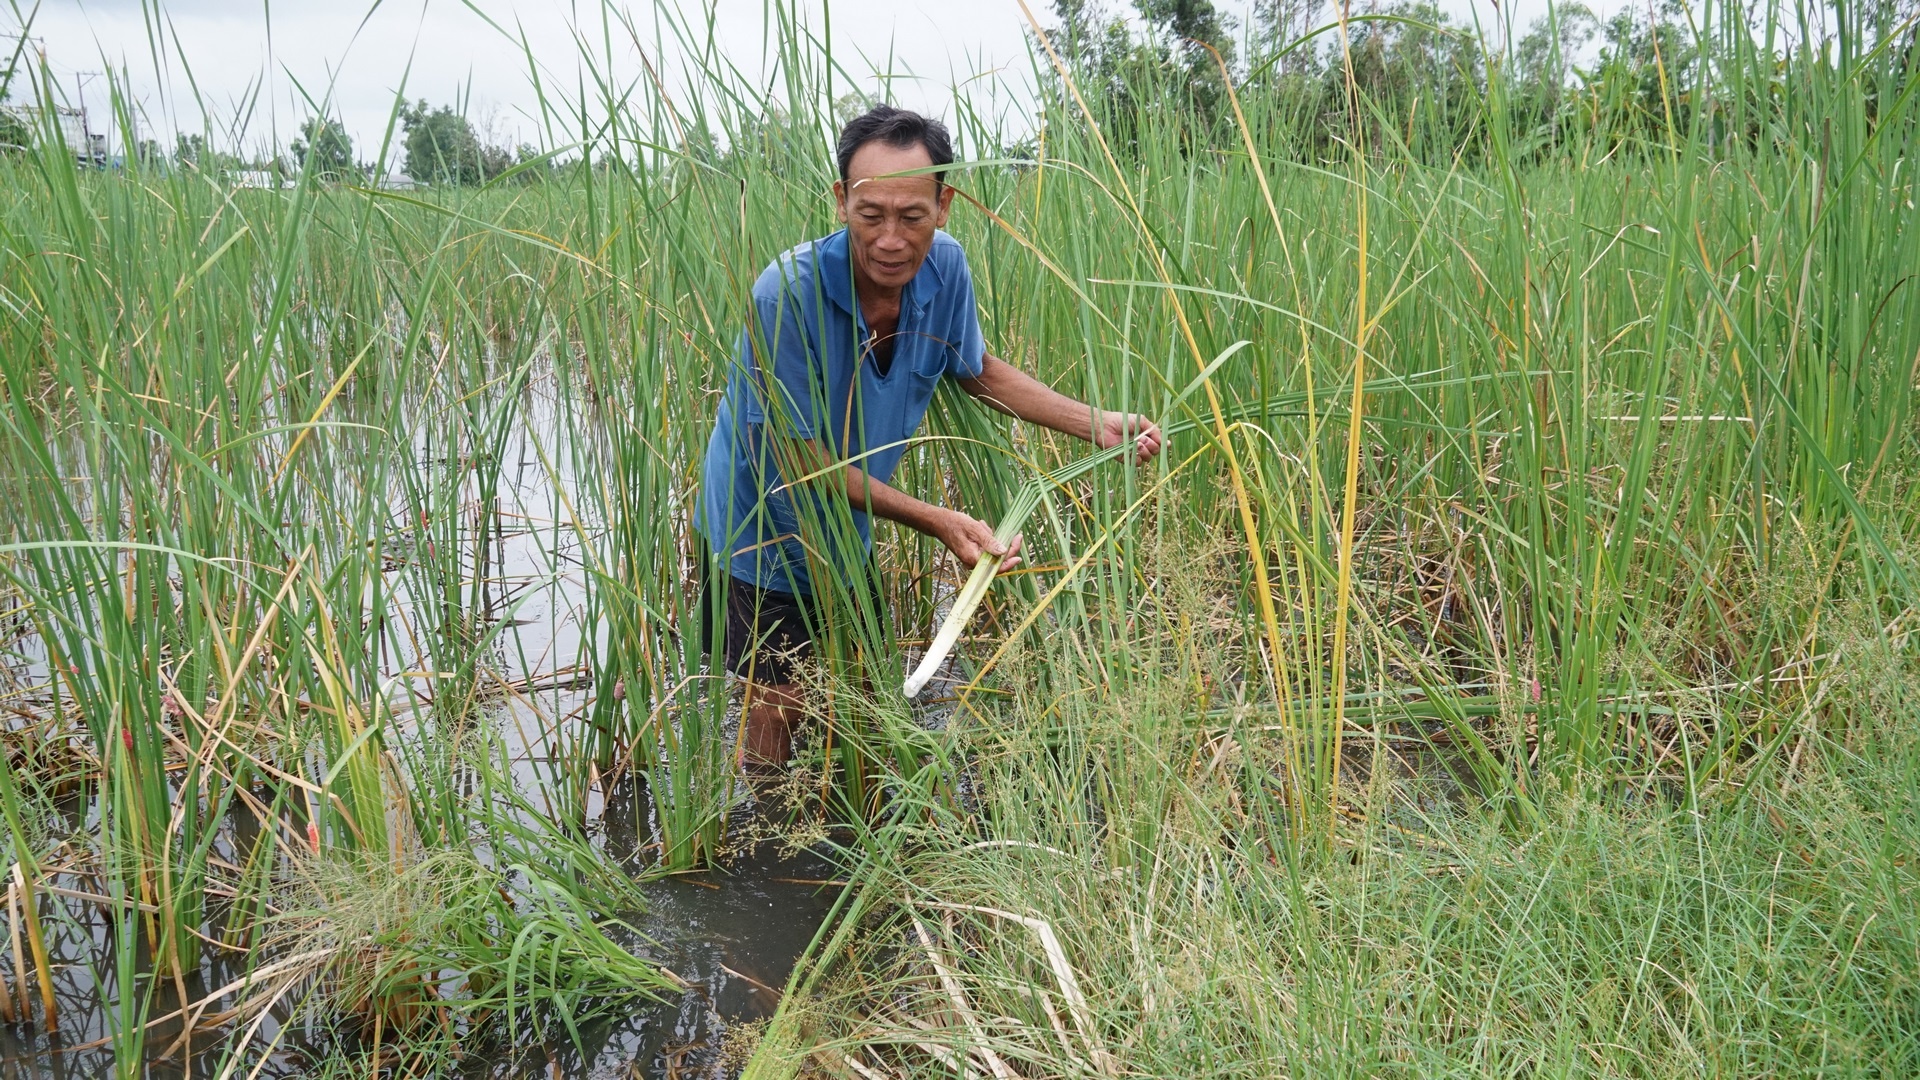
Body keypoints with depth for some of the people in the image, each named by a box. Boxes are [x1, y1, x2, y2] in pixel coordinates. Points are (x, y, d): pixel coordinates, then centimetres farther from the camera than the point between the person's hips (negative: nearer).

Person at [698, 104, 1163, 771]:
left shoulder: (944, 268, -16)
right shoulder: (785, 297, -34)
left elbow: (977, 370, 5)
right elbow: (798, 459, -27)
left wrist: (1096, 425, -4)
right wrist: (937, 521, -32)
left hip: (847, 539, 6)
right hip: (764, 536, -5)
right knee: (780, 711, 3)